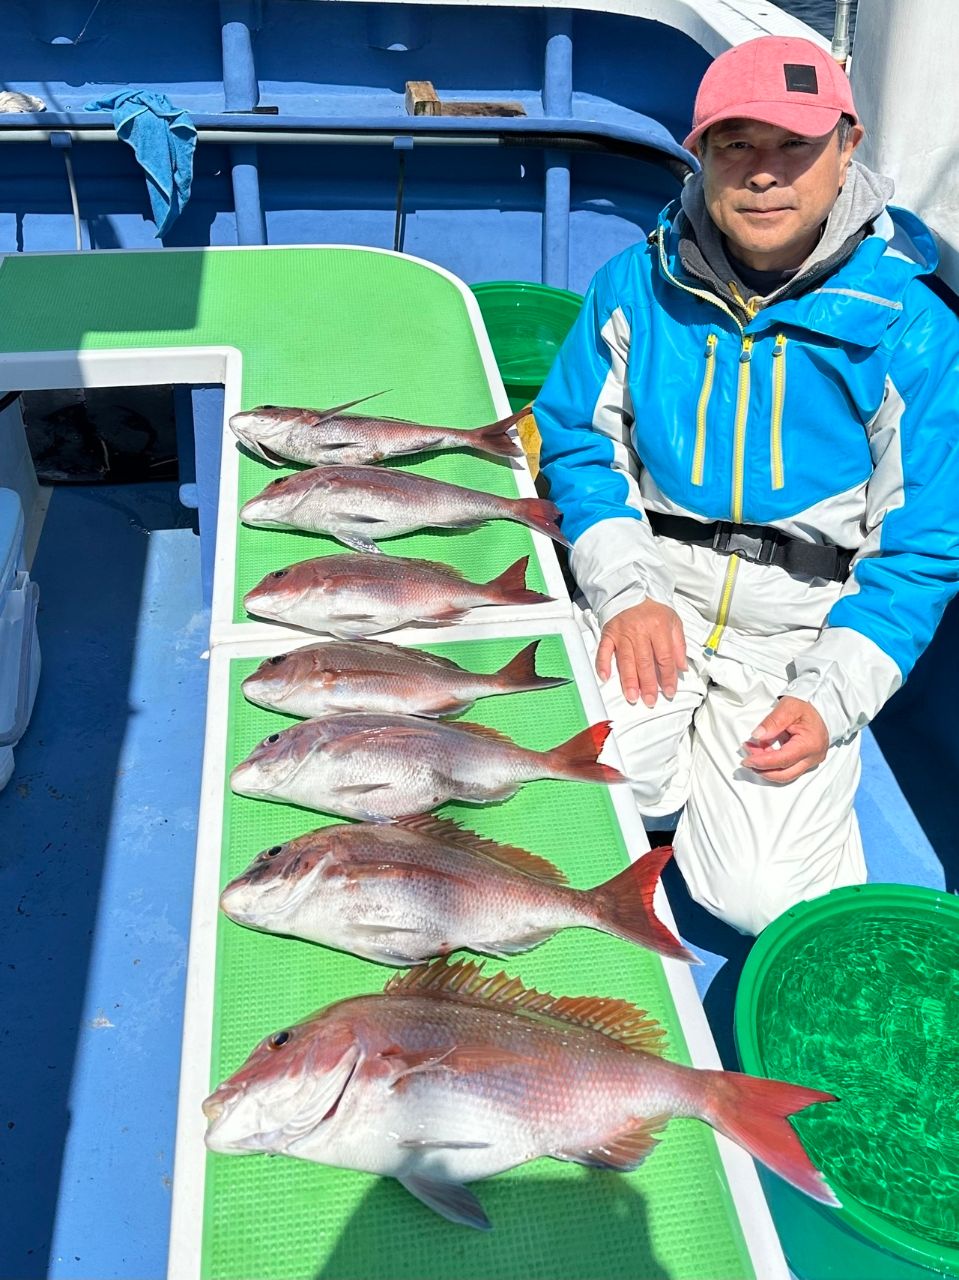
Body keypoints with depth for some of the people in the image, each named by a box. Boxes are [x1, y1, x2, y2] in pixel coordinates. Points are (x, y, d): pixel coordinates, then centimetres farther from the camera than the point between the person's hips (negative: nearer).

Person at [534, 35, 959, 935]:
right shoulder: (638, 284, -1)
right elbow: (578, 441, 6)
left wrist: (831, 698, -13)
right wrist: (624, 590, -10)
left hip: (802, 633, -1)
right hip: (652, 594, 2)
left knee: (756, 896, -13)